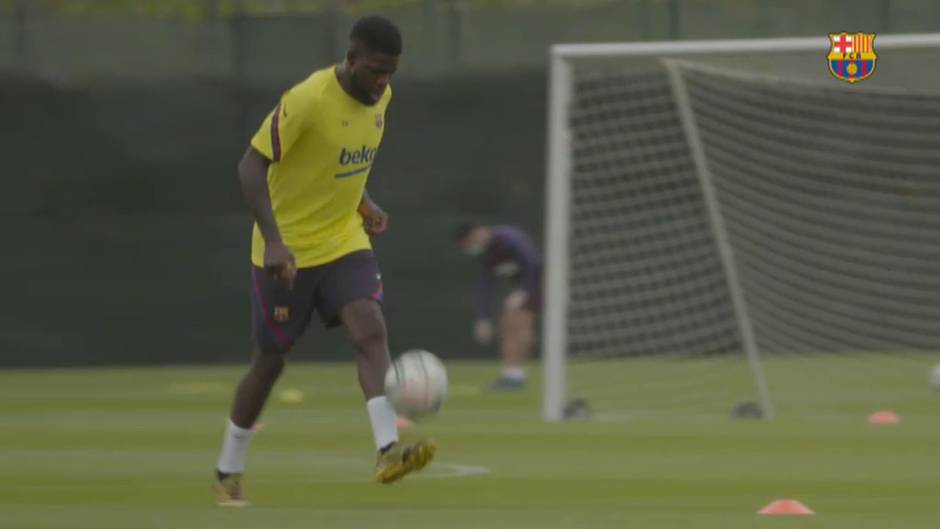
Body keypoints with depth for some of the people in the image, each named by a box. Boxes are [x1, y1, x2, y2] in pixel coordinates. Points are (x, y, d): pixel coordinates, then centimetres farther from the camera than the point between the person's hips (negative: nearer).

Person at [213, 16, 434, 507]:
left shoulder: (380, 97, 0)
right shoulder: (307, 99, -23)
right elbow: (251, 167, -24)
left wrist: (363, 202, 8)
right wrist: (274, 241, -33)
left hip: (344, 242, 5)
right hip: (287, 251, -5)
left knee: (371, 331, -19)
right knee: (271, 360, 5)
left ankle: (388, 453, -31)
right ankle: (228, 474, 23)